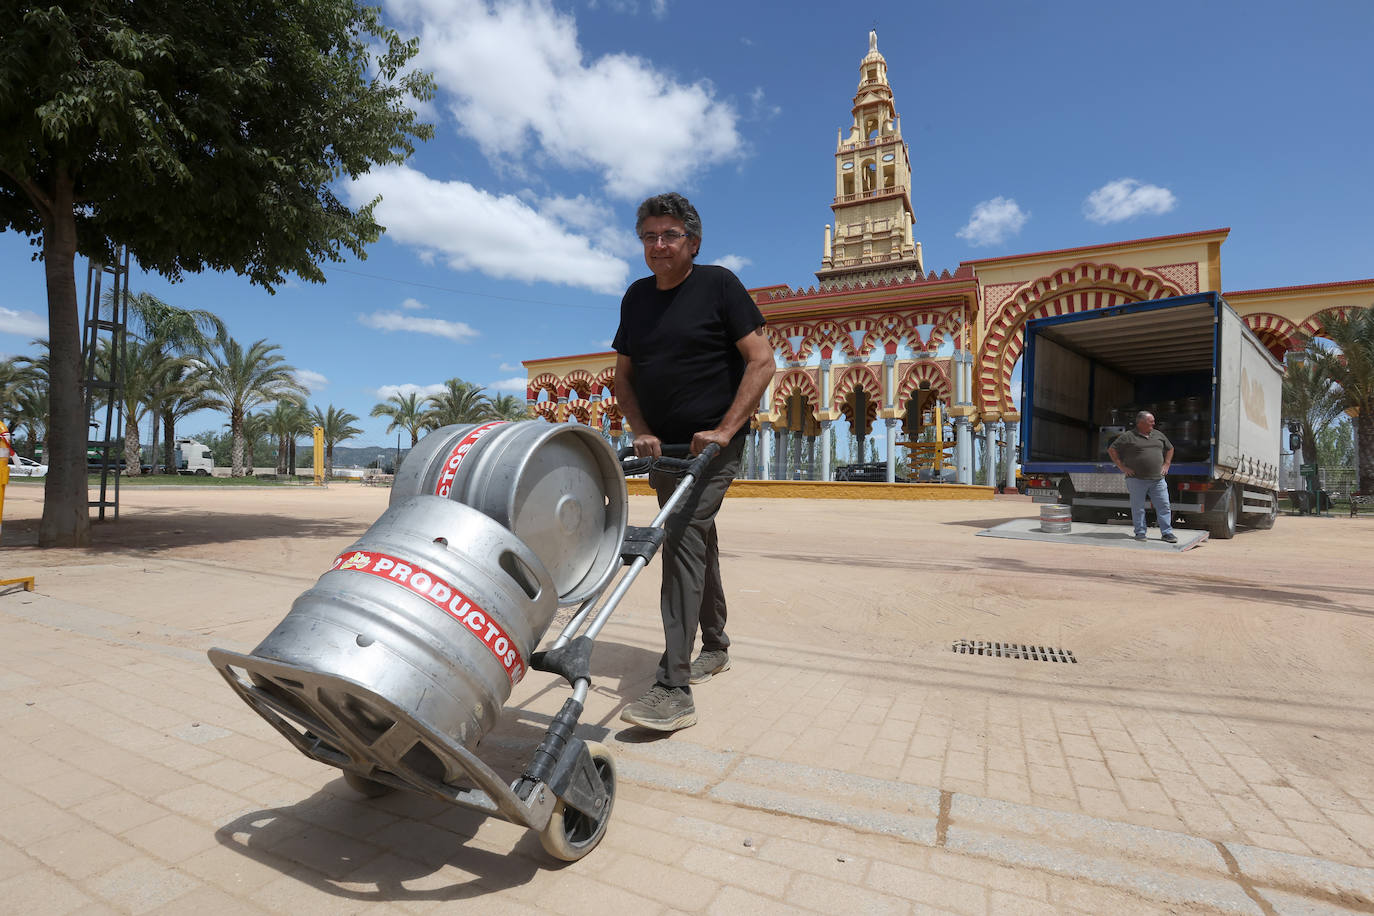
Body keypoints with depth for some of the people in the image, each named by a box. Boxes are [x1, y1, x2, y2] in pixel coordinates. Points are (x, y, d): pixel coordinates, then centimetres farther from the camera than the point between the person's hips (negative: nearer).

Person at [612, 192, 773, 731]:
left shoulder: (717, 284, -5)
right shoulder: (637, 297, 11)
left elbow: (762, 361, -12)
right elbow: (623, 375, 14)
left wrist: (724, 429, -19)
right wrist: (641, 432, -2)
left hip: (712, 443, -6)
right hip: (662, 445, 6)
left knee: (683, 539, -19)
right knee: (697, 542, 15)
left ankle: (674, 689, -18)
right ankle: (715, 646, 33)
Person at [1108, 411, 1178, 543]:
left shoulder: (1159, 435, 14)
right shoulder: (1128, 436, -3)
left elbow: (1170, 449, 28)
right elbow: (1111, 450, -2)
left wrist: (1166, 465, 16)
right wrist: (1122, 467, -5)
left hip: (1157, 479, 4)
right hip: (1136, 479, -4)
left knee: (1164, 506, 2)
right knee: (1138, 508, 2)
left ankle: (1167, 533, 8)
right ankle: (1140, 533, 10)